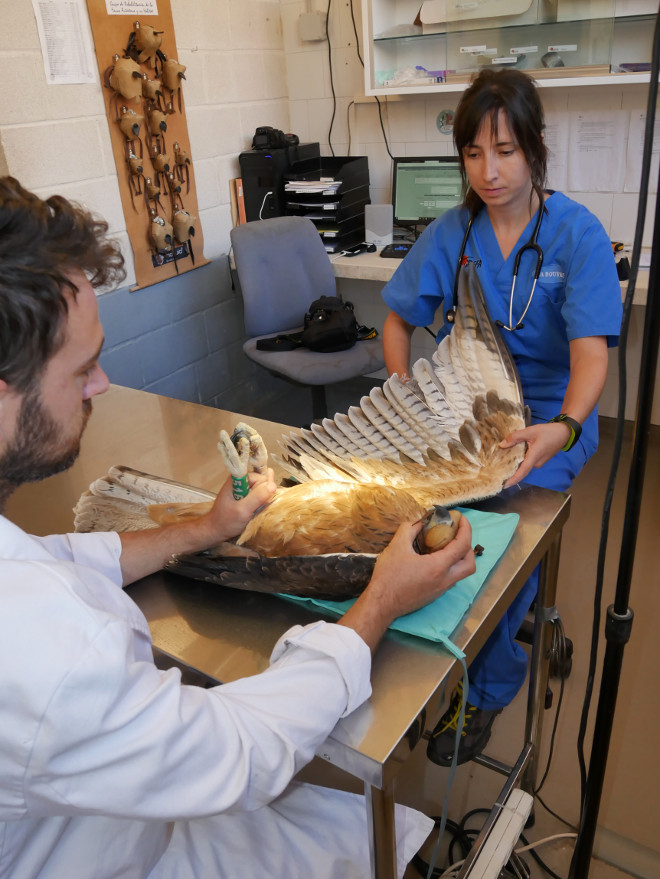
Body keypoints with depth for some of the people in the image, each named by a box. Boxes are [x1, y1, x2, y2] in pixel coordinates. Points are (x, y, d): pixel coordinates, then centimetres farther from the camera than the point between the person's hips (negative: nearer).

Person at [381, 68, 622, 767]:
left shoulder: (577, 234, -7)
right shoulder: (449, 234, 3)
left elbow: (591, 350, -18)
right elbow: (399, 320, 10)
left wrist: (563, 428, -38)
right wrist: (403, 395, -7)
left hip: (548, 413, -3)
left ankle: (485, 689, 1)